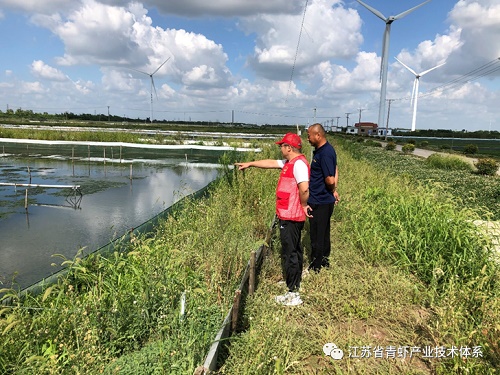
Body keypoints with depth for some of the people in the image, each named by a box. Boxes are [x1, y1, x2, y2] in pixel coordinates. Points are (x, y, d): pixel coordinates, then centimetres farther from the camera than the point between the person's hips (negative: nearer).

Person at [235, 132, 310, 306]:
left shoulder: (299, 163, -18)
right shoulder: (290, 162, 13)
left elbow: (304, 188, -31)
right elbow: (271, 163, 26)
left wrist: (304, 205, -14)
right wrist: (250, 163, 33)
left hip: (290, 217, -11)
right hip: (291, 215, 11)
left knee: (290, 253, -5)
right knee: (294, 249, 22)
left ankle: (293, 294, 3)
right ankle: (294, 282, 39)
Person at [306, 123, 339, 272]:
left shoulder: (325, 153, -22)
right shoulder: (323, 149, 8)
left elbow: (330, 180, -24)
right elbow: (335, 171, 18)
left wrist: (332, 190, -4)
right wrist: (334, 190, 11)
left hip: (320, 202, -10)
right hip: (323, 200, 10)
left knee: (317, 236, 4)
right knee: (323, 234, 21)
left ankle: (315, 268, 17)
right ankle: (324, 261, 35)